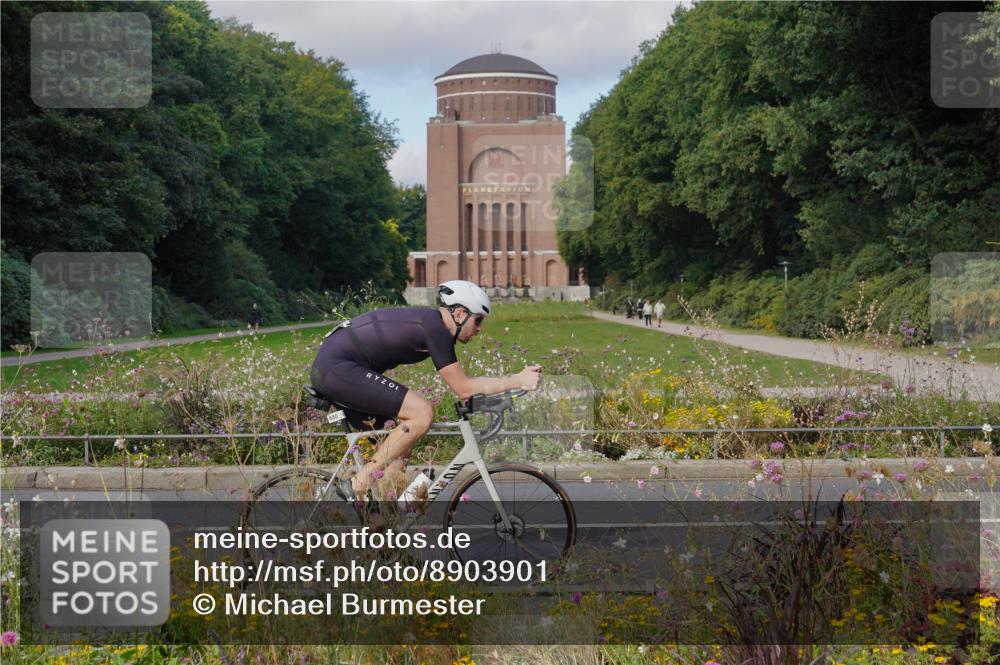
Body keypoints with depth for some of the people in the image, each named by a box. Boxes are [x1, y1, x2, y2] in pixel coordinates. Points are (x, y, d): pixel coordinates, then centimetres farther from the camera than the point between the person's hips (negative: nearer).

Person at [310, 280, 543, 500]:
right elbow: (463, 388, -15)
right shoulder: (434, 328, -15)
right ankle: (359, 486, -12)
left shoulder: (431, 323, 14)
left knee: (399, 447, 10)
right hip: (337, 367, -10)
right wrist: (518, 380, -12)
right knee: (422, 413, -17)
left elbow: (461, 385, 21)